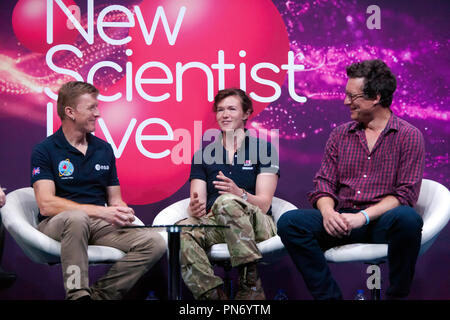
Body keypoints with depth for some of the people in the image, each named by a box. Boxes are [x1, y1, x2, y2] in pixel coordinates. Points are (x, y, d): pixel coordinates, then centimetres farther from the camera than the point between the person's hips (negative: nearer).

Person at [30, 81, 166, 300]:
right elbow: (47, 205, -14)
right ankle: (77, 294, -32)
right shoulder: (44, 151, -1)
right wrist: (99, 211, -21)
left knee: (155, 243, -19)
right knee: (76, 218, -41)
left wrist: (122, 213, -7)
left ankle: (100, 294, -15)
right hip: (57, 225, -5)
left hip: (100, 225, 5)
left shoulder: (104, 149, 16)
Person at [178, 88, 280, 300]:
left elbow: (263, 204, -3)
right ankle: (212, 295, -35)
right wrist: (195, 209, -19)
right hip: (215, 224, 3)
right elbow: (197, 202, 7)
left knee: (226, 202, -37)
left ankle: (250, 284, -33)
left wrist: (240, 194, -26)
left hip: (256, 225, -2)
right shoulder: (203, 155, 18)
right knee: (181, 231, -31)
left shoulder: (263, 149, 8)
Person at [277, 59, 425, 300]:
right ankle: (328, 295, -14)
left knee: (407, 219, -37)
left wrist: (363, 216, -19)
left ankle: (397, 294, -15)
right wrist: (328, 212, -14)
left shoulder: (409, 136, 2)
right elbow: (324, 182, 9)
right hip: (341, 221, 3)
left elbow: (406, 193, -6)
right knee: (289, 222, -21)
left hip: (381, 221, -3)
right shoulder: (340, 135, 14)